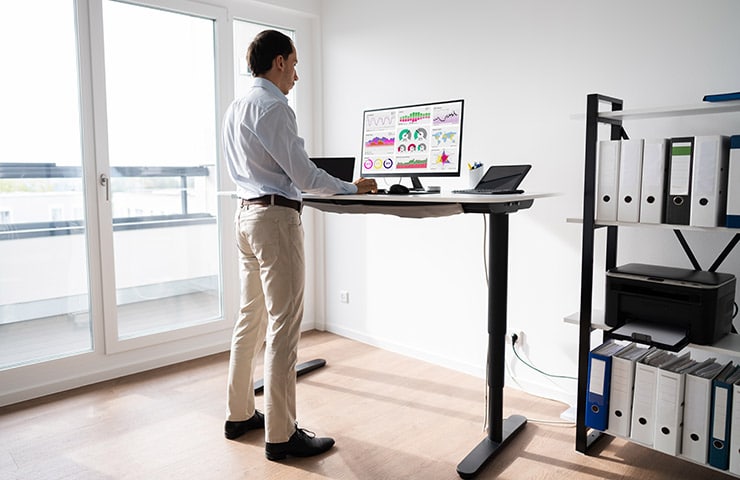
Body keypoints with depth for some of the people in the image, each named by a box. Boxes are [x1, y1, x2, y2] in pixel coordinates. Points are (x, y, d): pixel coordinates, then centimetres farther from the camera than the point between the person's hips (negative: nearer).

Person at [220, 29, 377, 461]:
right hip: (276, 216, -10)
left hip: (246, 212, 10)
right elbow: (304, 174, -15)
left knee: (252, 319, 16)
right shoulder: (273, 107, -13)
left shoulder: (235, 108, 16)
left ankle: (240, 414, 27)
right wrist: (352, 188, -3)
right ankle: (281, 435, 4)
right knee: (284, 325, -5)